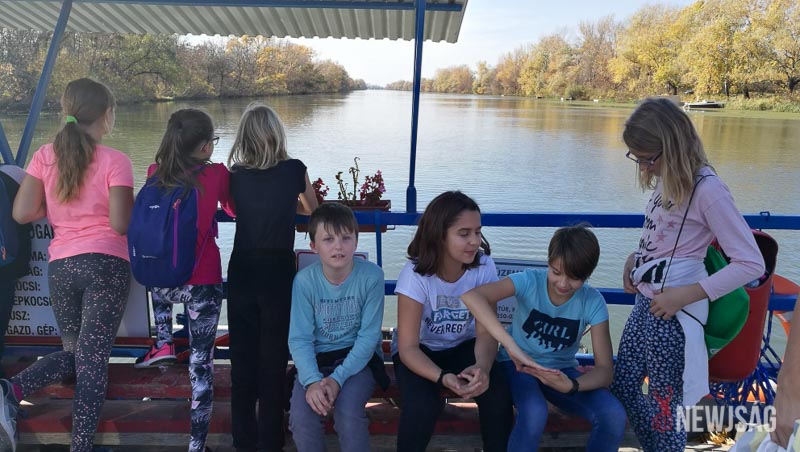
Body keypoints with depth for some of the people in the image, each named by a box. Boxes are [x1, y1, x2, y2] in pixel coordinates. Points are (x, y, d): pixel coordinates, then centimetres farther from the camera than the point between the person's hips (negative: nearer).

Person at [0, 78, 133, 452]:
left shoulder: (45, 155, 5)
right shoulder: (115, 161, -7)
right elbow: (121, 224, -12)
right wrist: (133, 204, 8)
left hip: (60, 265, 5)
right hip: (106, 264, -4)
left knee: (74, 352, 21)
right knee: (93, 358, 2)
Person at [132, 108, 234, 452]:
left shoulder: (155, 174, 0)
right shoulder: (217, 174, -9)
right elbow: (234, 210, 10)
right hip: (202, 283, -3)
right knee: (201, 362, 8)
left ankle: (163, 343, 31)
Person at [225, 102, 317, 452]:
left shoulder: (235, 174, 1)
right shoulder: (294, 170, -4)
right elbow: (312, 210, 15)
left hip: (242, 272, 2)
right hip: (279, 272, -2)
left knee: (242, 356, 11)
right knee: (273, 356, 7)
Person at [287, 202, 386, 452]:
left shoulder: (371, 275, -15)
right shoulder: (305, 280, -11)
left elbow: (368, 336, -13)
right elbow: (299, 338, -12)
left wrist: (337, 379, -23)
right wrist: (312, 381, -28)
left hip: (358, 357, -1)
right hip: (316, 359, 2)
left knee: (348, 411, -28)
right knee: (301, 417, -22)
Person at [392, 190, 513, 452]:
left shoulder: (484, 267, -17)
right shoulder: (416, 274, -25)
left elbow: (486, 333, -15)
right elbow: (408, 347, -24)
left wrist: (483, 366, -38)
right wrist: (442, 377, -43)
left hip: (463, 347, 3)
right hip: (420, 350, -2)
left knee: (498, 396, -23)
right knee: (423, 406, -30)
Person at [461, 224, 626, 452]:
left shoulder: (593, 302, -15)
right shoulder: (530, 281, -23)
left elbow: (605, 370, -16)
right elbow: (471, 296, -41)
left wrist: (571, 386, -38)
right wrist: (512, 347, -49)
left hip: (561, 369, 3)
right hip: (518, 364, -2)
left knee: (614, 415, -22)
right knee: (534, 412, -35)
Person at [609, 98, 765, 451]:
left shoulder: (706, 190, -18)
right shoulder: (666, 180, 6)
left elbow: (751, 264, -18)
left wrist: (686, 295, -21)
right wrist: (635, 258, 4)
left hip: (672, 313, -9)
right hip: (645, 303, 9)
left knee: (664, 406, 6)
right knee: (623, 388, 19)